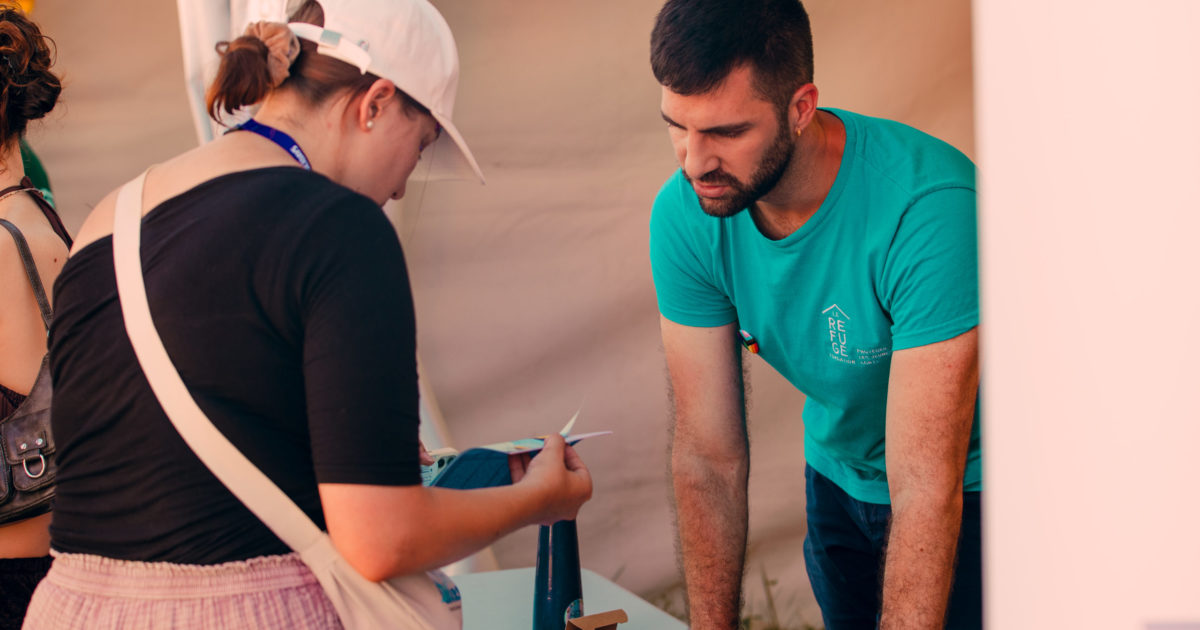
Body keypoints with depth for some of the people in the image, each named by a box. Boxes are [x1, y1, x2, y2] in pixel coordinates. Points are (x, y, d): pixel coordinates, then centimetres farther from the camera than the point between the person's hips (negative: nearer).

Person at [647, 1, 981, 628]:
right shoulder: (683, 216, -21)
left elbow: (926, 490, -38)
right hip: (840, 476, 4)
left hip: (974, 487, -4)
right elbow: (707, 457, -16)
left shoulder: (930, 206, -37)